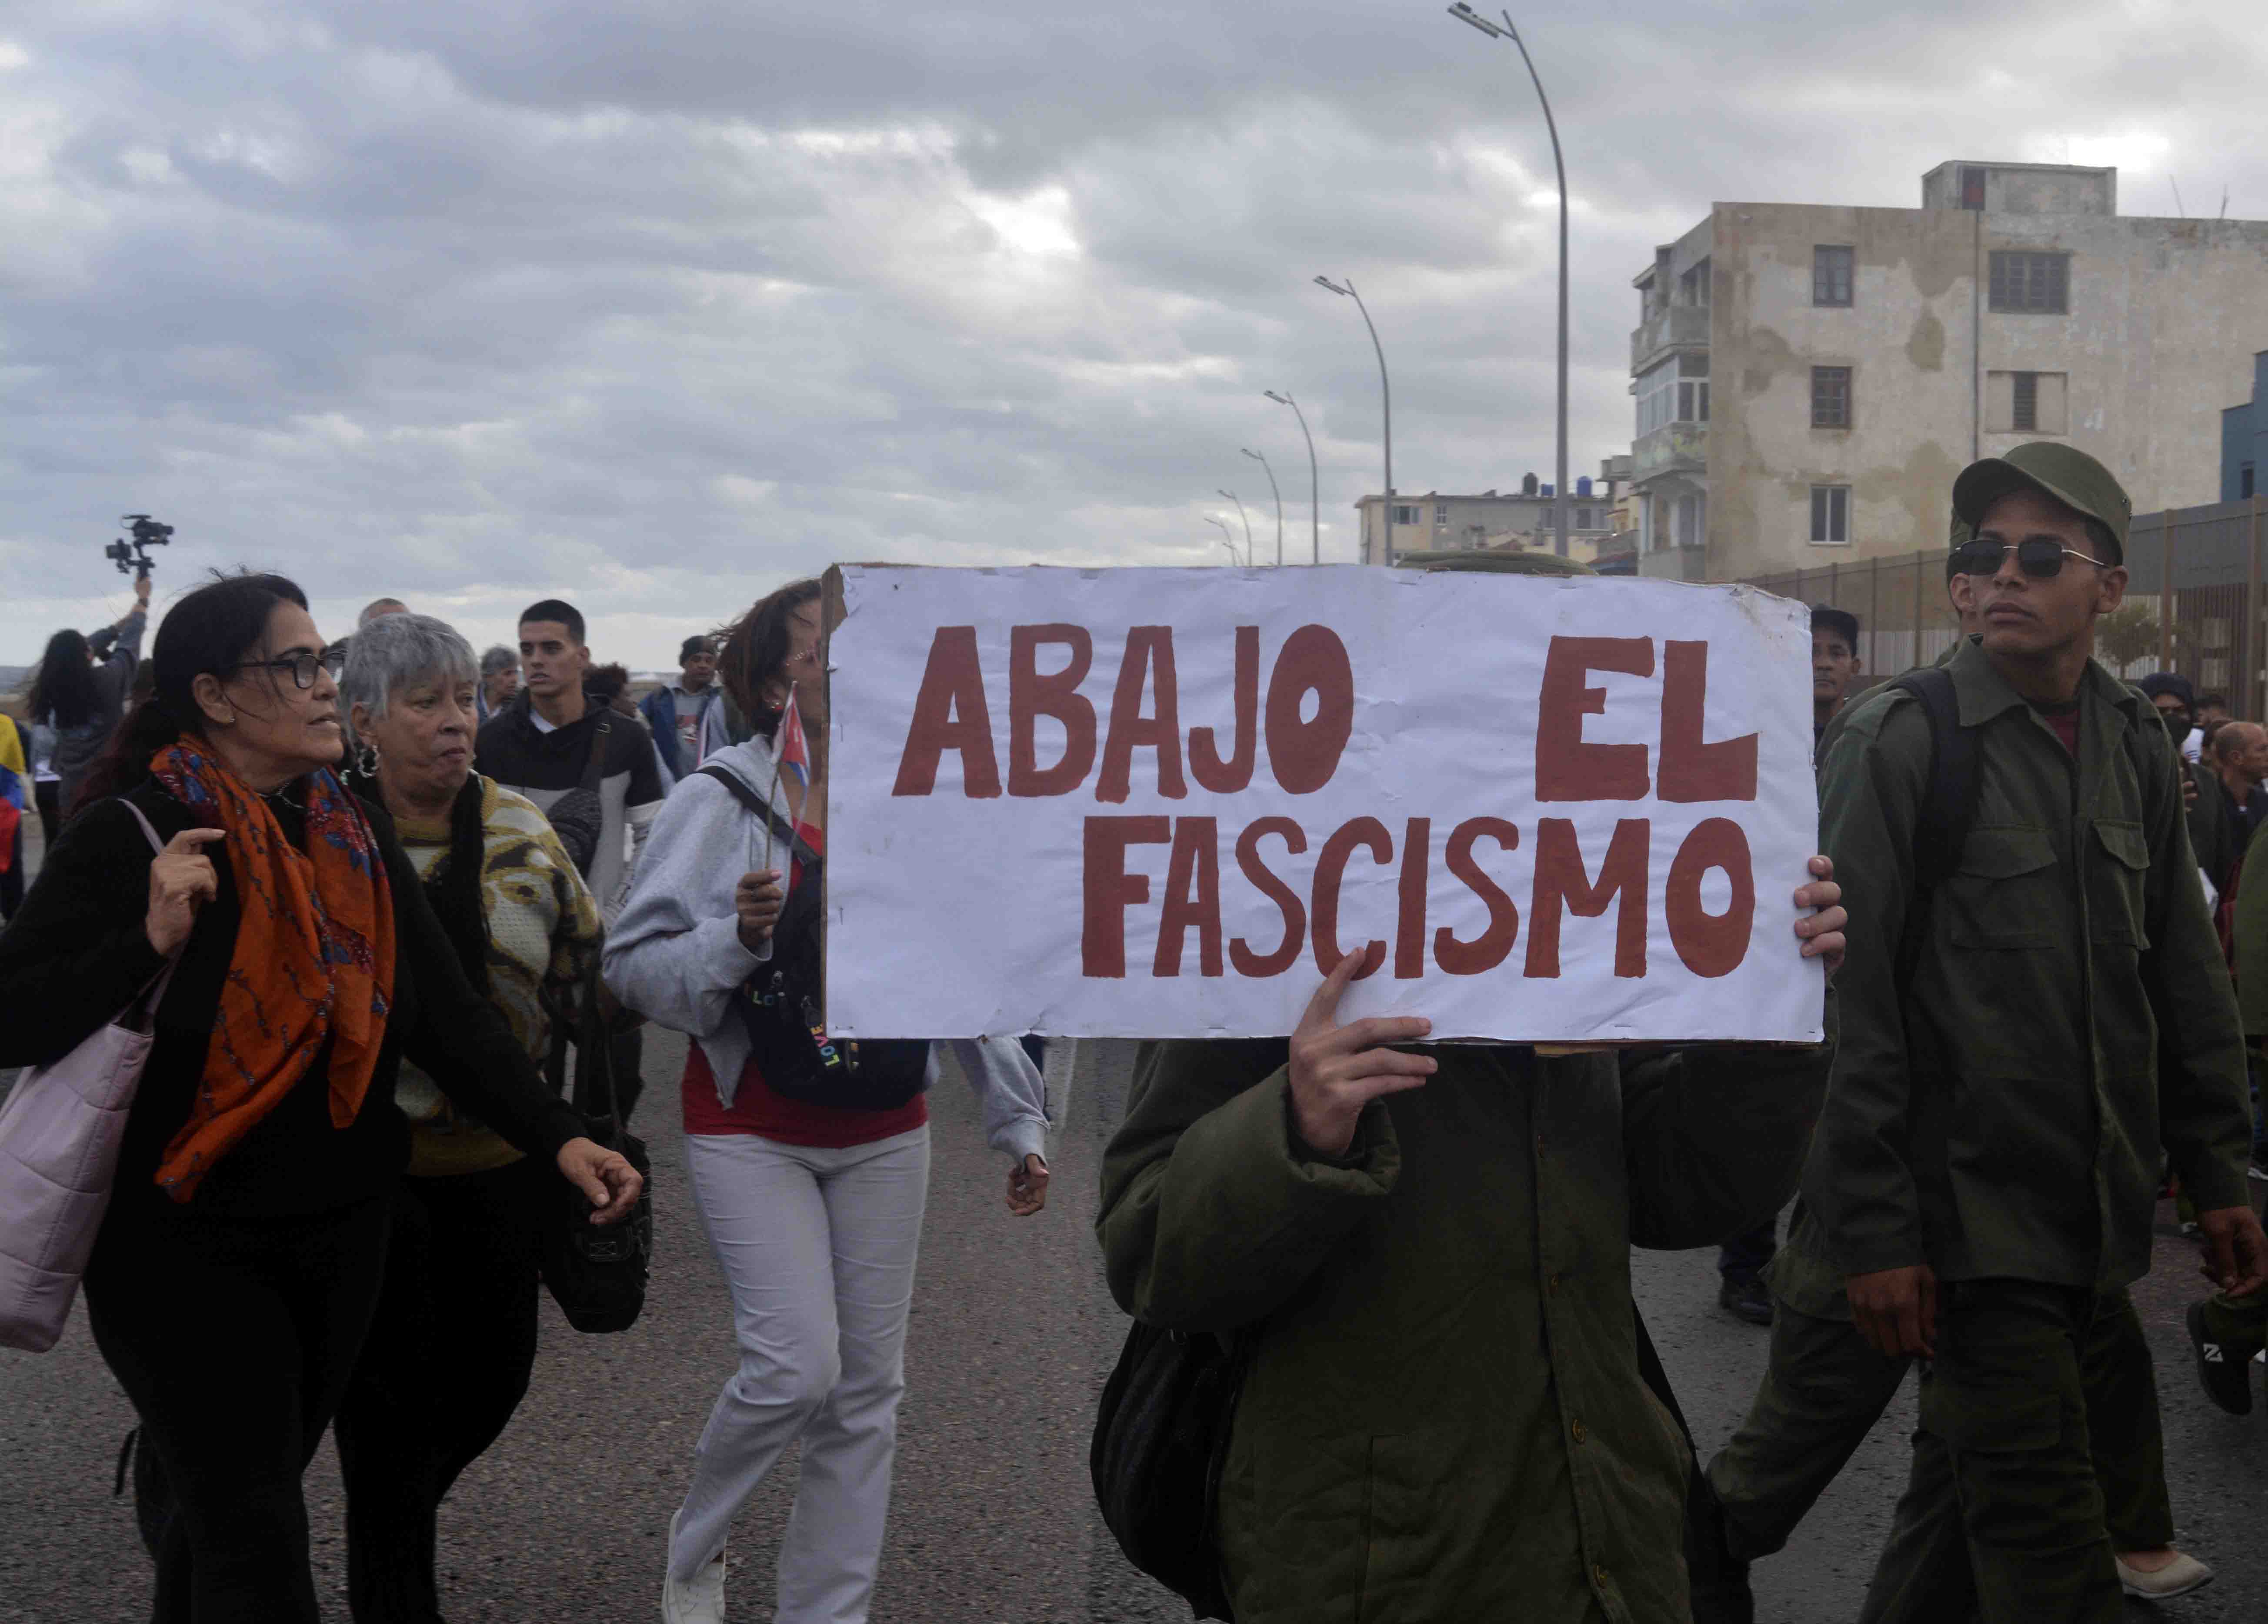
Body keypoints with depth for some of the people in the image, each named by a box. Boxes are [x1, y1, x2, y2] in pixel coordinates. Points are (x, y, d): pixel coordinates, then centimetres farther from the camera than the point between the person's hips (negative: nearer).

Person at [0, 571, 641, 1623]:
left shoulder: (356, 833, 4)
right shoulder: (135, 835, -13)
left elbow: (447, 1014, 0)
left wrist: (560, 1140, -12)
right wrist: (150, 940, -31)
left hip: (341, 1237, 6)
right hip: (185, 1247, -5)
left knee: (229, 1506, 19)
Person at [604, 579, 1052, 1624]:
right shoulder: (718, 802, -10)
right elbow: (634, 964, -11)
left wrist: (1019, 1121, 7)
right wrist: (737, 939, -28)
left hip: (883, 1135, 4)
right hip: (752, 1132, -4)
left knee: (868, 1389, 7)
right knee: (797, 1363, -12)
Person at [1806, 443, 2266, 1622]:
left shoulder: (2134, 746, 9)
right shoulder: (1899, 745, -10)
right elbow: (1850, 1004, -12)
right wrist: (1873, 1233, -16)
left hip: (2096, 1216, 6)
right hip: (1971, 1219, -5)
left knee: (1965, 1486, 16)